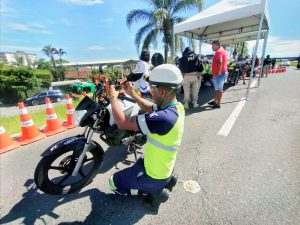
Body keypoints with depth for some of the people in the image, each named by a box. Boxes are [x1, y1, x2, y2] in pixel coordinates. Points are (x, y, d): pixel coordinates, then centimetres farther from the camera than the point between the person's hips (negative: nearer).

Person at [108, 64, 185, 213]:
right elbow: (150, 108, 8)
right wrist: (132, 94, 0)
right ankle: (165, 180, 23)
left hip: (154, 175, -8)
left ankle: (153, 191, 8)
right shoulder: (176, 106, -9)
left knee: (113, 182, 10)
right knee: (133, 166, 34)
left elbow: (122, 123, -34)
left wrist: (113, 97, -18)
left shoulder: (163, 118, -39)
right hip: (164, 167, 8)